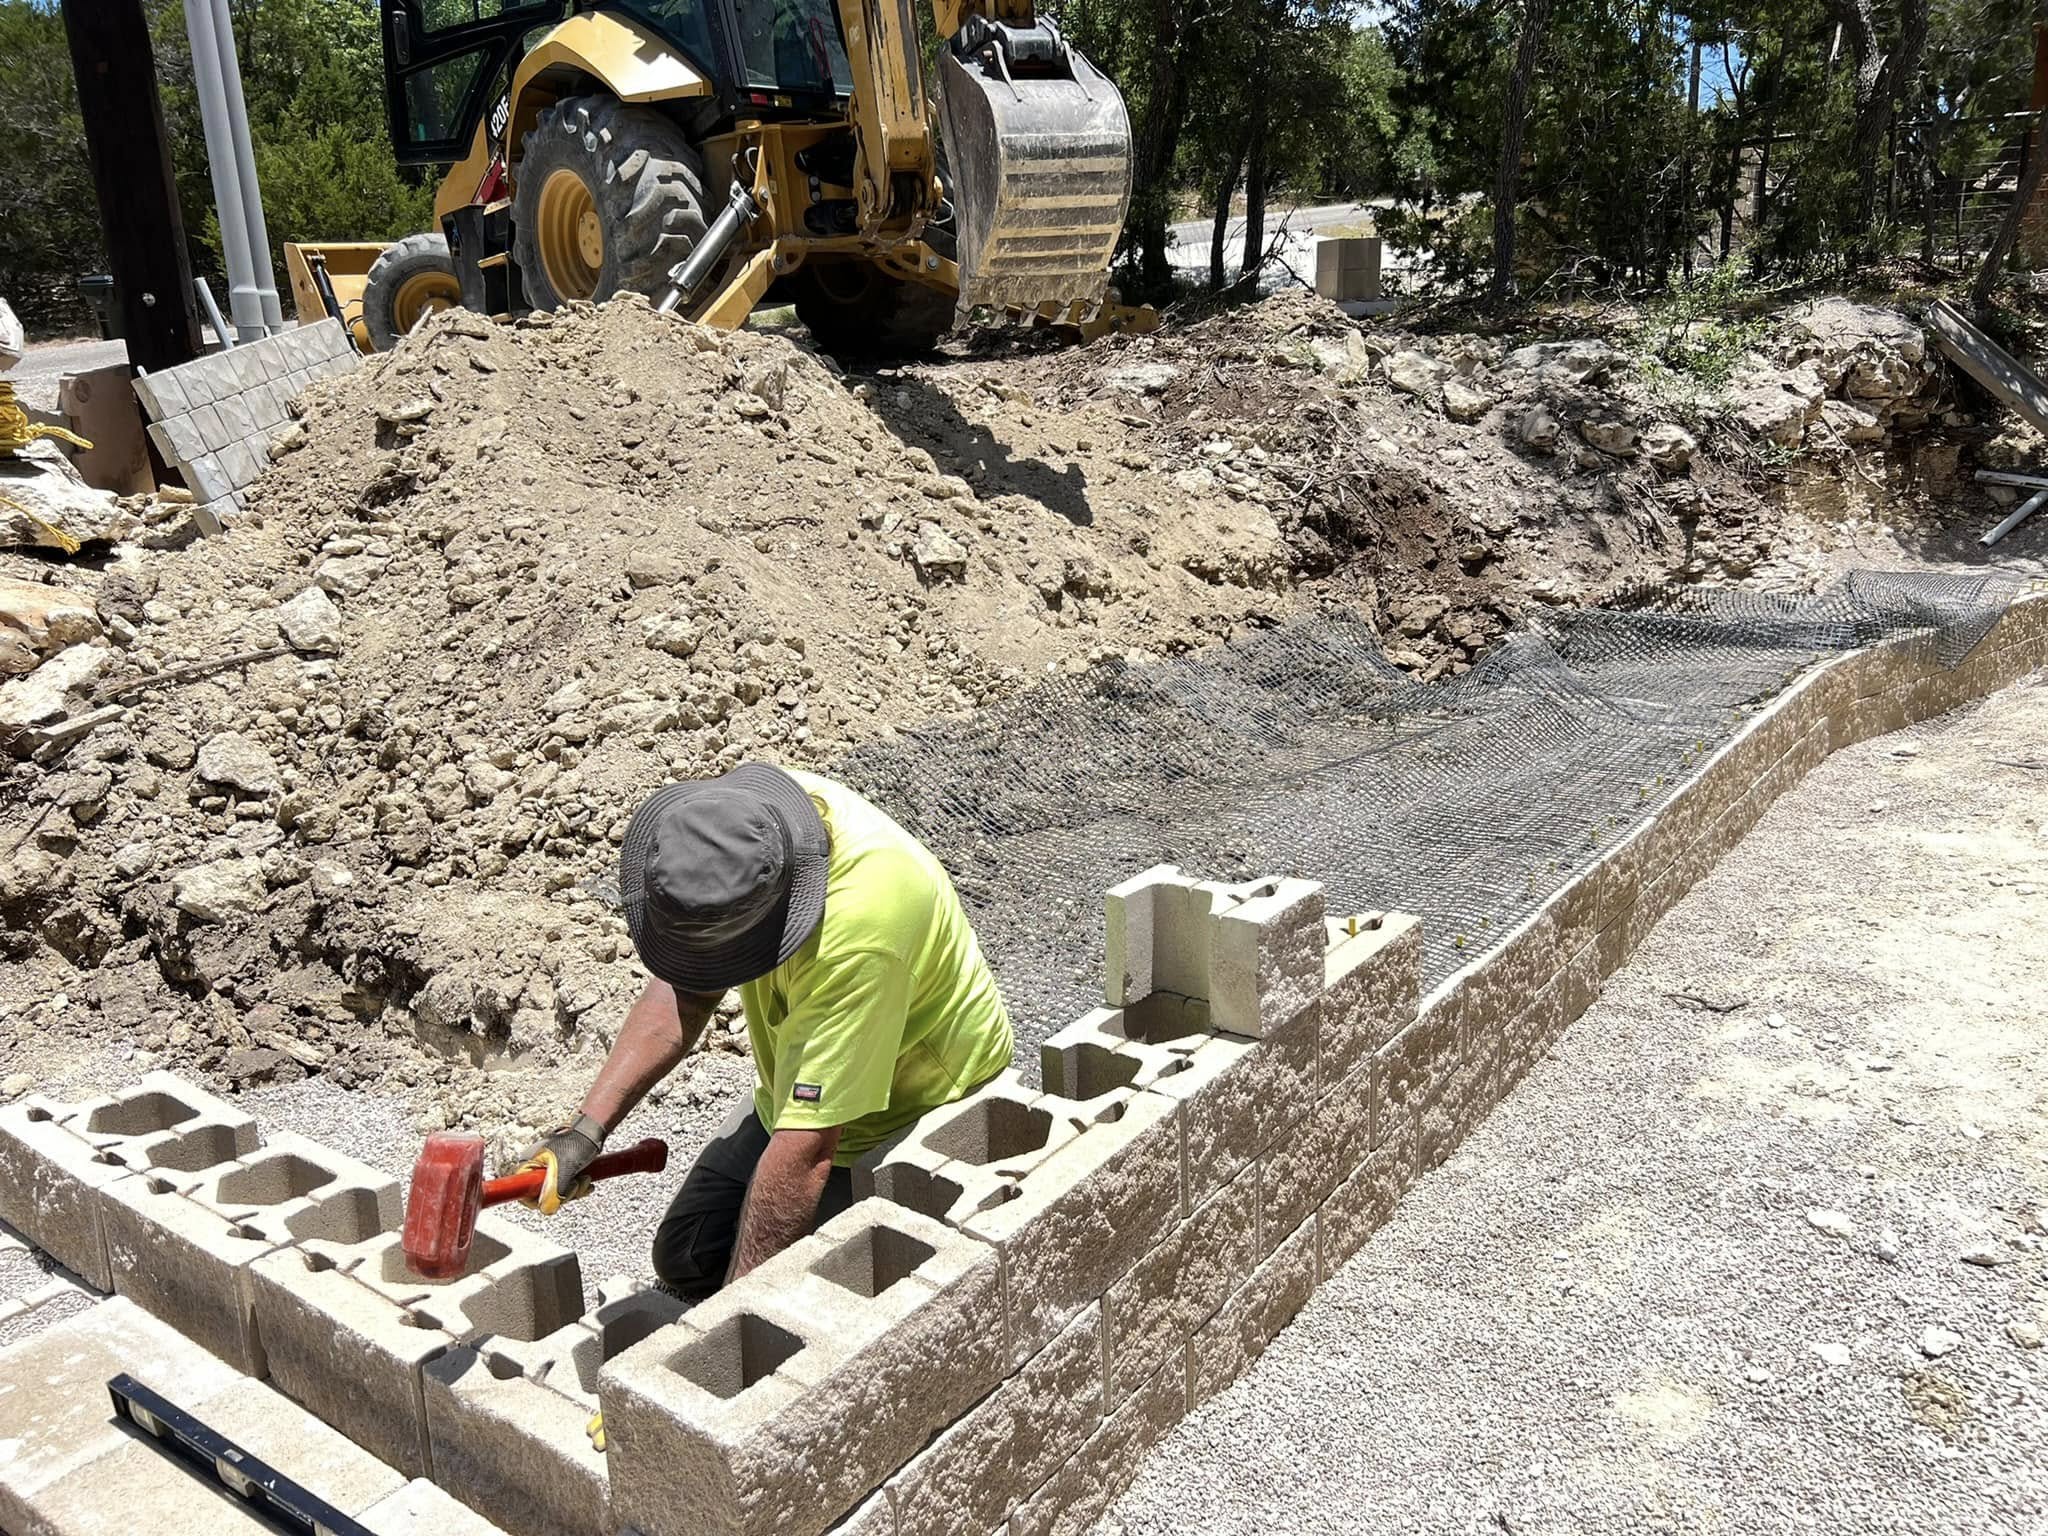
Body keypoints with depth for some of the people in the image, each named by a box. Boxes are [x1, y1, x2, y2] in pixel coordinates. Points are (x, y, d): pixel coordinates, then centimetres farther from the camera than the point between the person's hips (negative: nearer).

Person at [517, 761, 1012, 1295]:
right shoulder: (735, 814, -19)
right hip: (803, 1092, 7)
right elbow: (682, 990, -7)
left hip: (917, 1114, -7)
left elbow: (806, 1151, -37)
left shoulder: (858, 930, -42)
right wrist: (587, 1129, -14)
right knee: (684, 1259, 4)